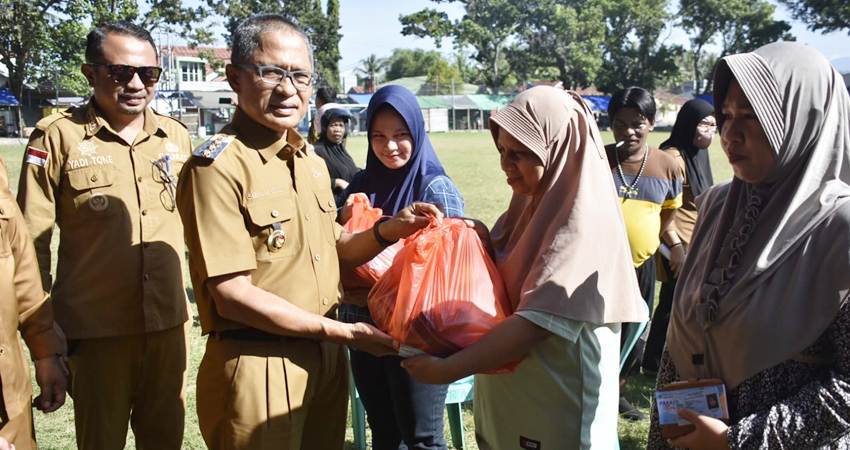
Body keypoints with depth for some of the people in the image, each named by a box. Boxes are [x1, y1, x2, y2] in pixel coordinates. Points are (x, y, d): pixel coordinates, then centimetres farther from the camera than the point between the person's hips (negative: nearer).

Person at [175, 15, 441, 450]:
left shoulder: (311, 161, 9)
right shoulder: (218, 166, -17)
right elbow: (232, 295, -20)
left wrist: (388, 230, -3)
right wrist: (343, 332, -15)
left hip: (325, 356, 8)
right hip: (257, 362, -7)